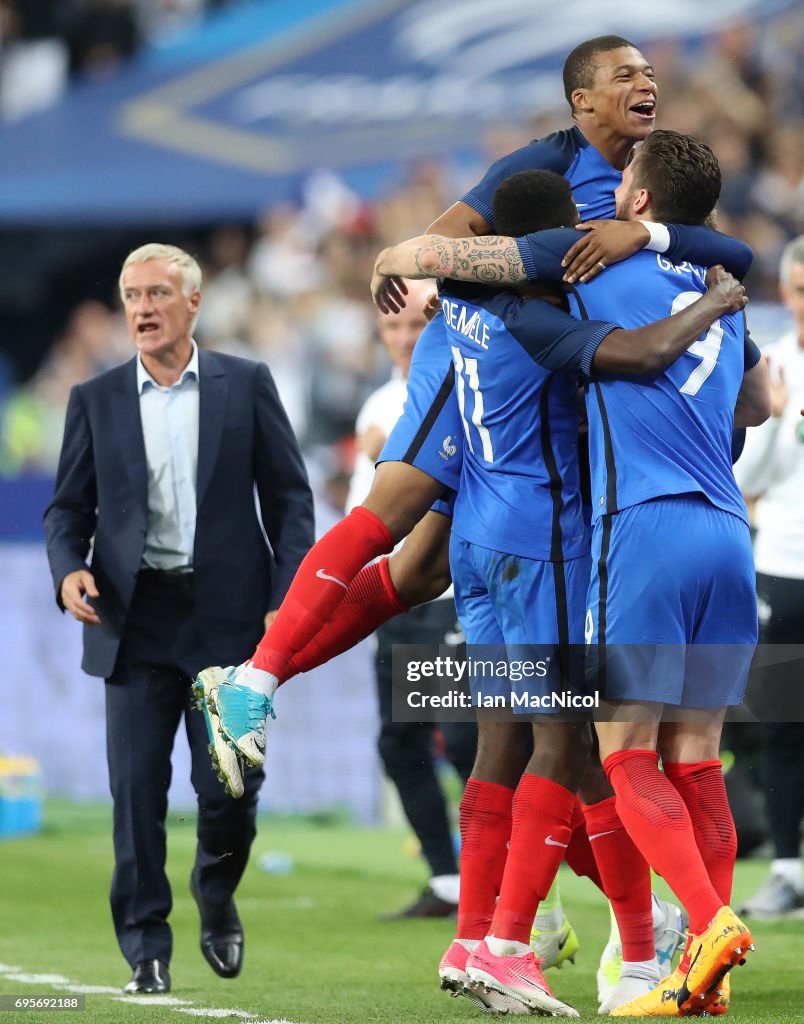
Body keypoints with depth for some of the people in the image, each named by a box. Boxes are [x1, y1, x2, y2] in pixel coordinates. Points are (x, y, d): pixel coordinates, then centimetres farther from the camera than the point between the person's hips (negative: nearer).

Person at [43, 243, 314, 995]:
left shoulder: (246, 386, 5)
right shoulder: (96, 400, 9)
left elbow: (288, 497, 5)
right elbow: (69, 508, 11)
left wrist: (290, 598, -5)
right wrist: (69, 571, -11)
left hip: (227, 615, -1)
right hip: (135, 619, 1)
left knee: (230, 786, -2)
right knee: (137, 789, -3)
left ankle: (216, 900, 28)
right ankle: (146, 948, 7)